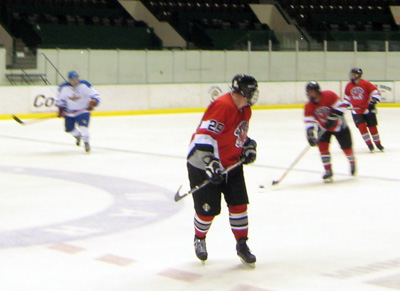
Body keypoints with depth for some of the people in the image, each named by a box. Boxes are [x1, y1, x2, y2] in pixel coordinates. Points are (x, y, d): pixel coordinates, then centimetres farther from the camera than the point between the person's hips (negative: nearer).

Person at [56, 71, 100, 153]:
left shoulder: (85, 85, -12)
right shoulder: (64, 88, -8)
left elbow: (95, 95, -7)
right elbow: (60, 100, 7)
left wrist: (92, 103, -23)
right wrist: (61, 110, 0)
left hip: (83, 111, -3)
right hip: (70, 112, 3)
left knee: (83, 126, -25)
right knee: (69, 129, 8)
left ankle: (86, 142, -11)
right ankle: (77, 135, 42)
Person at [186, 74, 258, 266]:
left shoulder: (244, 110, 5)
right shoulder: (222, 106, -25)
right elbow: (203, 136, -30)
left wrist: (249, 146, 6)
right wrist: (210, 164, -35)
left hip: (231, 164, 8)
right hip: (203, 165, -8)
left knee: (239, 203, 2)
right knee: (207, 209, 0)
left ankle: (242, 245, 14)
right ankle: (199, 239, 28)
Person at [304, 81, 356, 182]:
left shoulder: (329, 95, -26)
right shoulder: (309, 107, -17)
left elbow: (341, 106, -25)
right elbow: (309, 122, -22)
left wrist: (332, 118, -32)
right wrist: (310, 134, -37)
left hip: (339, 125, -2)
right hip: (324, 128, 2)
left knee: (346, 147, 5)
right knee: (322, 146, -19)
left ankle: (352, 162, 38)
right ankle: (328, 171, -11)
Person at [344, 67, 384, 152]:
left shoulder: (366, 84, -11)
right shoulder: (349, 86, 2)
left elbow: (375, 91, -10)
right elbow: (347, 96, 18)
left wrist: (374, 100, -22)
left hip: (368, 109, -3)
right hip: (356, 111, 3)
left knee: (372, 126, 3)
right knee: (361, 126, -11)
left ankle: (378, 143, 19)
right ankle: (369, 144, -4)